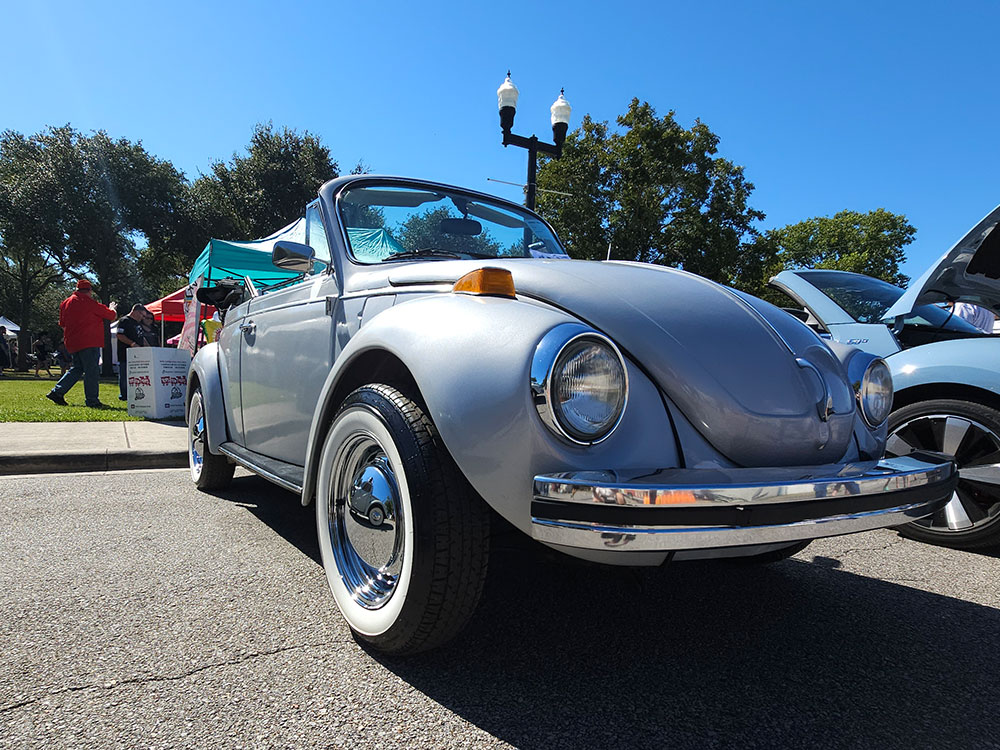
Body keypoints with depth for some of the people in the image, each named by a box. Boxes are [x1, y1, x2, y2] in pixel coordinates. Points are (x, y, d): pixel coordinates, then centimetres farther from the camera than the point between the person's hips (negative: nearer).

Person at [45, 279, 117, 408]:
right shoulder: (89, 302, -10)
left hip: (72, 342, 8)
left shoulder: (66, 302, 13)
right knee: (92, 371, -4)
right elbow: (111, 315, -1)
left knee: (77, 368, 19)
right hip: (89, 342, -8)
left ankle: (57, 392, 15)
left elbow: (62, 324, 21)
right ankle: (92, 401, -4)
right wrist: (113, 309, 21)